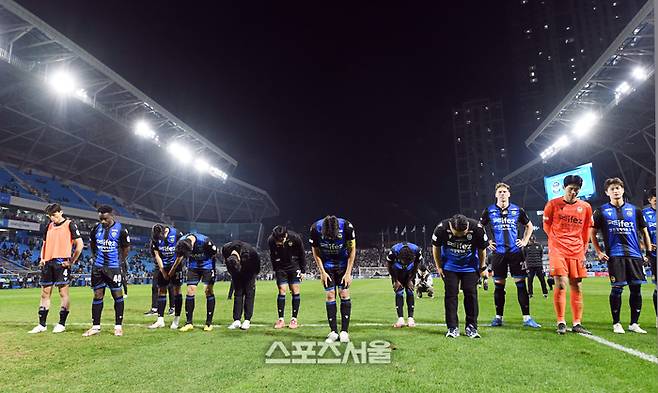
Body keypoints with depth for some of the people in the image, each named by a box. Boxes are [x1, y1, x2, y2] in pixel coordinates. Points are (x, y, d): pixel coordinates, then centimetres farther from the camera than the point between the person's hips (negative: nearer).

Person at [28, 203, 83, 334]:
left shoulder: (69, 224, -4)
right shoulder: (49, 226, 14)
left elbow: (80, 244, -8)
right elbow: (44, 244, 24)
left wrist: (72, 261, -10)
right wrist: (42, 259, 9)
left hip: (62, 263, -6)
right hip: (48, 263, 6)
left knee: (63, 293, -1)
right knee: (45, 294, 9)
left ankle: (62, 324, 6)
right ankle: (42, 325, 16)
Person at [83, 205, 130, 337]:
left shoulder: (120, 229, -8)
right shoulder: (96, 229, 3)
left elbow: (126, 248, 2)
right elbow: (92, 245, 20)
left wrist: (120, 262, 4)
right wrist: (96, 257, 13)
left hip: (113, 268, -4)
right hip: (98, 267, 4)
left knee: (117, 295, 1)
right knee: (97, 296, 8)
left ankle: (118, 326, 9)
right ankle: (95, 326, 16)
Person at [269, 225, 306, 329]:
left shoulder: (295, 238, -23)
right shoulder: (271, 240, -19)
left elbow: (302, 254, -8)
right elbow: (272, 256, 1)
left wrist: (303, 270, -3)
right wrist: (275, 270, 7)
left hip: (294, 266, -1)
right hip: (281, 268, 1)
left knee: (295, 291, -2)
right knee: (282, 291, -5)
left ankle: (294, 319, 6)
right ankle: (281, 319, 3)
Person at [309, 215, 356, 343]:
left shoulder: (347, 227, -28)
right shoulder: (315, 229, -25)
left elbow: (352, 250, -12)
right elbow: (315, 251, -7)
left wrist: (348, 272, -12)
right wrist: (322, 271, -8)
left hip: (343, 264, 0)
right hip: (327, 265, 1)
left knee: (344, 294, -5)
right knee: (330, 296, -4)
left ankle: (344, 331, 2)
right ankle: (333, 332, 3)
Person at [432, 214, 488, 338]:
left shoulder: (477, 229, -26)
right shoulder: (442, 228, -27)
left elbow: (482, 249, -6)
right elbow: (436, 247, -7)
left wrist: (483, 267, 2)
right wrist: (438, 267, -2)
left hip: (470, 266, 0)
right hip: (449, 266, 0)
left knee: (471, 294, -2)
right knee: (451, 294, -4)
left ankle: (471, 327, 10)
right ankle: (452, 328, 3)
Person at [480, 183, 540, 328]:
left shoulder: (517, 210, 6)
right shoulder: (489, 211, 4)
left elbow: (529, 226, 21)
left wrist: (525, 241, 10)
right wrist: (486, 242, 6)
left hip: (515, 251, 1)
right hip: (498, 252, 0)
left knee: (521, 283, -2)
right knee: (499, 285, 5)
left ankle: (527, 317, 5)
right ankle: (498, 317, 14)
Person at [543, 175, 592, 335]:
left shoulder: (585, 207, 7)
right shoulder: (553, 204, 0)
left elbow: (586, 232, 16)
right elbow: (546, 225, 11)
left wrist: (583, 252, 12)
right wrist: (557, 240, 7)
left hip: (576, 252, 3)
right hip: (558, 250, -3)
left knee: (577, 287, 6)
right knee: (561, 284, -11)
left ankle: (577, 324, 15)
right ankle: (561, 323, -2)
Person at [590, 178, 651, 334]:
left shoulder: (634, 210, 13)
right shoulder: (601, 211, 6)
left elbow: (644, 232, 18)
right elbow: (592, 233, 9)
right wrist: (599, 252, 1)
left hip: (634, 254, 3)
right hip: (615, 255, -3)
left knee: (636, 289, 4)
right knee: (617, 288, -5)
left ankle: (634, 323, 17)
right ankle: (616, 323, 8)